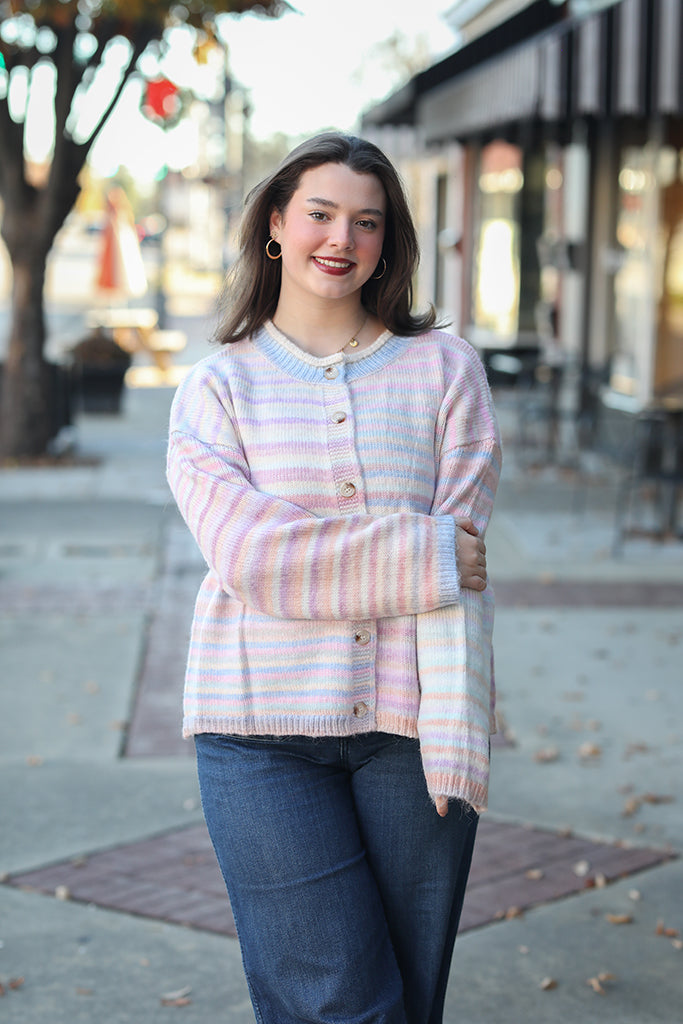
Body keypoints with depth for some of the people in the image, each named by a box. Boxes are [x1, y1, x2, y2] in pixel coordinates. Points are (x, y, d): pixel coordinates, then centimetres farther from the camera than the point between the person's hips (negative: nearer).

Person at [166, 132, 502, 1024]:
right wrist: (423, 555, -13)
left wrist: (454, 742, -11)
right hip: (264, 731, -1)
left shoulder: (445, 371, 6)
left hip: (409, 726, 1)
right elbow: (249, 557, -10)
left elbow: (465, 566, -3)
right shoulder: (215, 389, 5)